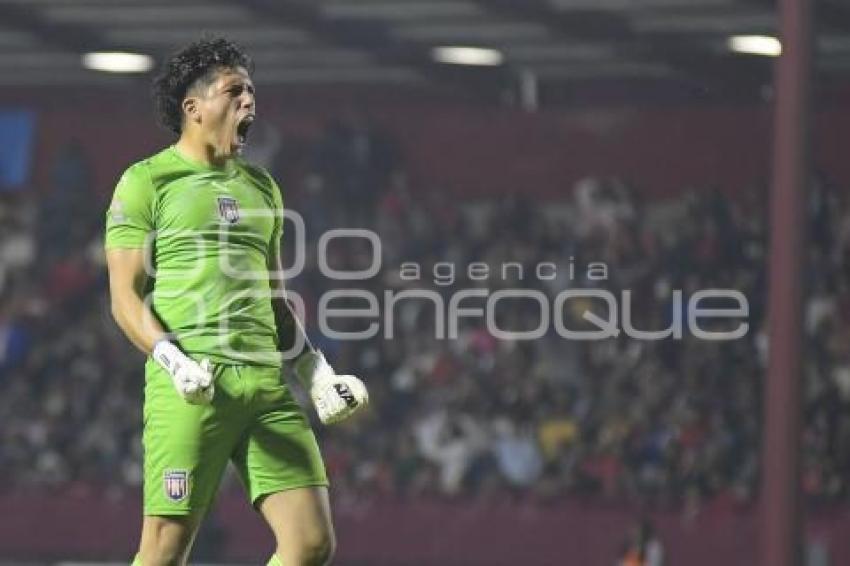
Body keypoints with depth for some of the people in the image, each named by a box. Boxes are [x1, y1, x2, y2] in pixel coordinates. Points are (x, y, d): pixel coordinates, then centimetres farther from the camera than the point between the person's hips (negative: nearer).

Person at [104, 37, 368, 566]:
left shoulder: (262, 187, 22)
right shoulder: (146, 181, 3)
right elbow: (126, 296, -2)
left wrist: (318, 373, 16)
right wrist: (173, 362, -17)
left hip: (268, 383, 6)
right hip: (190, 389, -6)